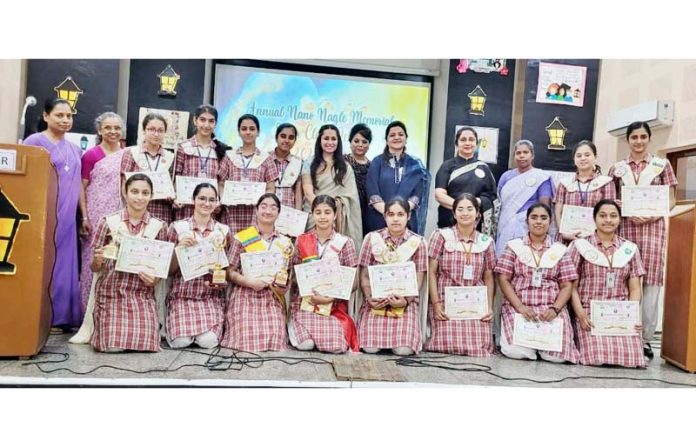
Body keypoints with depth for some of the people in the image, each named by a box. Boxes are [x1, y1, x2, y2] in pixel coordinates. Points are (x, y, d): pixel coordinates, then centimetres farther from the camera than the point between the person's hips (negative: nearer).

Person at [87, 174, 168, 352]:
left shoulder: (159, 226, 2)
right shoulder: (108, 222, -2)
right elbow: (95, 268, 3)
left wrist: (154, 279, -13)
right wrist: (97, 259, -20)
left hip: (142, 294, 1)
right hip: (111, 293, -1)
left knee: (146, 342, -17)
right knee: (113, 344, -15)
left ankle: (138, 327, 17)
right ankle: (104, 326, 19)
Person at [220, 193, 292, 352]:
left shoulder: (285, 242, 11)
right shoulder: (241, 238, 1)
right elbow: (229, 272, 1)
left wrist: (282, 284, -8)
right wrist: (249, 282, -15)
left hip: (272, 299, 2)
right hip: (245, 297, -2)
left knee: (275, 339, -16)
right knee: (246, 340, -16)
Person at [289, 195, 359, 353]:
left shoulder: (345, 242, 0)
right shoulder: (301, 240, 5)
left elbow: (353, 282, 1)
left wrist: (330, 298, -13)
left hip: (334, 305, 0)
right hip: (304, 302, 1)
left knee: (336, 346, -21)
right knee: (305, 344, -22)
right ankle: (294, 326, 10)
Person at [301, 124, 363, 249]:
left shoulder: (345, 167, 13)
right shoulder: (310, 162, 9)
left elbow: (349, 194, 6)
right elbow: (308, 192, -1)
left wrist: (336, 204, -13)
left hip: (337, 217, 1)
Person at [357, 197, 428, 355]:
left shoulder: (417, 242, 5)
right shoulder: (372, 238, 6)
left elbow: (418, 280, 3)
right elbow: (364, 276, 7)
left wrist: (406, 300, -15)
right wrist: (369, 298, -11)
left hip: (406, 302, 0)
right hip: (375, 301, 0)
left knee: (404, 349, -21)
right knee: (370, 347, -21)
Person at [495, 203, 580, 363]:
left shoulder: (560, 250, 10)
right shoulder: (514, 246, 6)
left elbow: (567, 286, 7)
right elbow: (503, 280, 1)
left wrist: (555, 309, -11)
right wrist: (520, 307, -12)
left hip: (551, 309, 1)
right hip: (518, 307, -1)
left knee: (557, 354, -20)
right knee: (516, 351, -23)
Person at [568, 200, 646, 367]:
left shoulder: (630, 249, 13)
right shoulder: (580, 245, 4)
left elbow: (635, 289, 11)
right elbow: (572, 286, 2)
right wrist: (581, 314, -12)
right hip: (590, 313, -3)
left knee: (632, 356, -20)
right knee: (596, 356, -24)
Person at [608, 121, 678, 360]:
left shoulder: (662, 165, 8)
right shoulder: (617, 168, 11)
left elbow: (671, 200, 6)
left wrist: (654, 214, -12)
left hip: (653, 227, -1)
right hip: (625, 226, 1)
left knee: (651, 281, -3)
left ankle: (645, 338, 5)